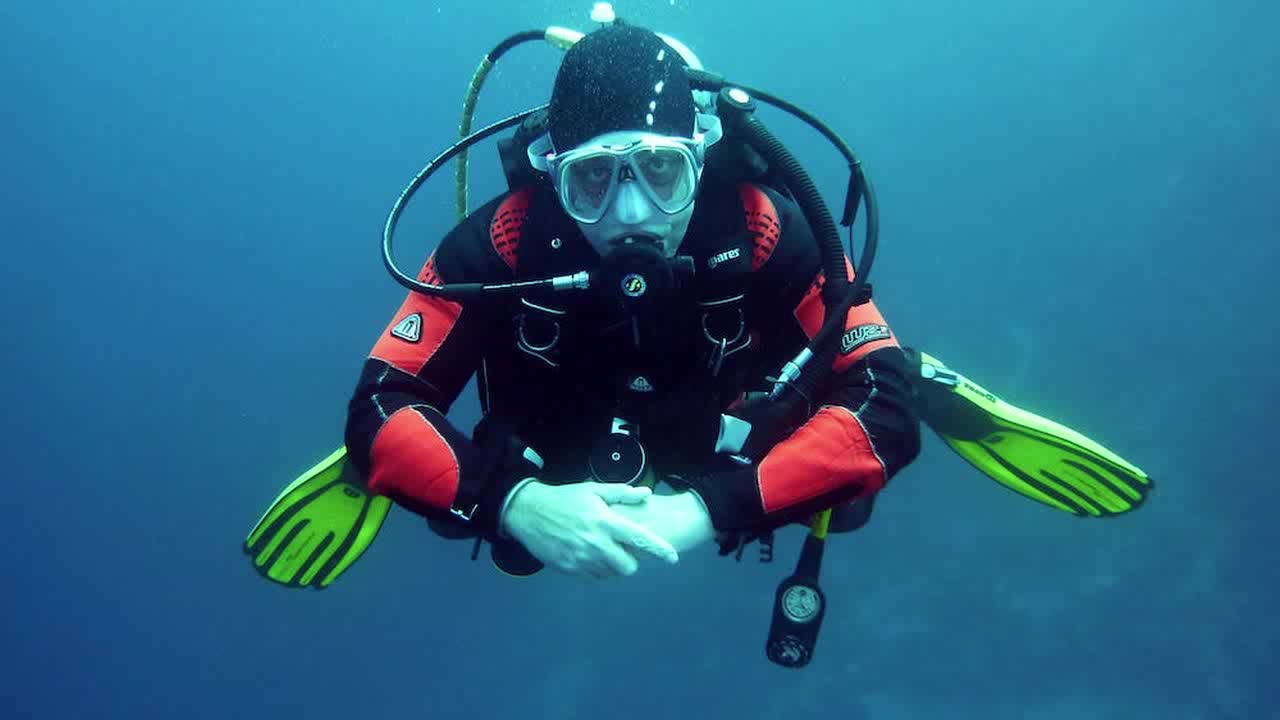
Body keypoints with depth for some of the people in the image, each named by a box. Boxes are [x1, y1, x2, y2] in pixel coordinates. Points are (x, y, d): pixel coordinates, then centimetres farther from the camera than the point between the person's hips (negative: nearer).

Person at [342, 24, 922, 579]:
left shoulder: (765, 233, -30)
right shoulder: (503, 240, -30)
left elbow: (886, 410, -33)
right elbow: (379, 408, -29)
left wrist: (712, 507, -44)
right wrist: (514, 502, -46)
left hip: (721, 494, -1)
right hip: (553, 500, 2)